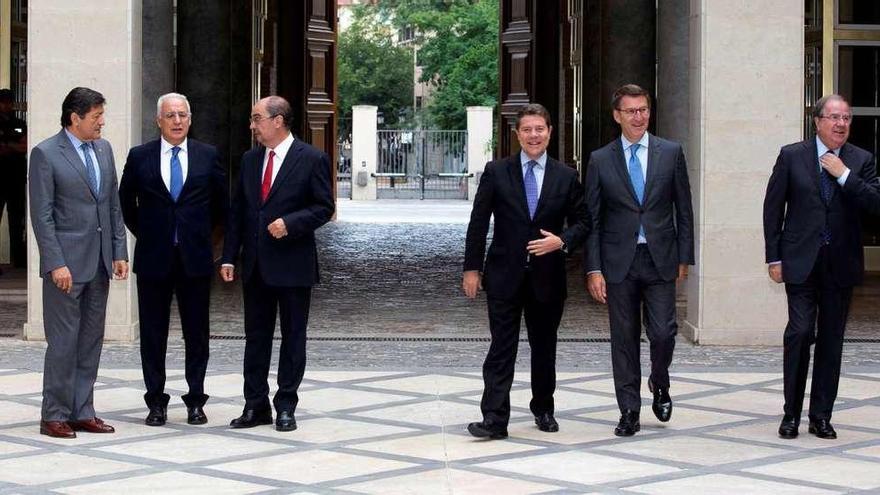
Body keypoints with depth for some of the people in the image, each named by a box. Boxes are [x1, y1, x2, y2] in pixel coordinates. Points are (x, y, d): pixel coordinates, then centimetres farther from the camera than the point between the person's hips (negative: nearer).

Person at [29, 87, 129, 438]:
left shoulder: (103, 149, 11)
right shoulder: (46, 154, -8)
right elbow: (42, 215, -10)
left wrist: (119, 252, 8)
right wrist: (56, 264, -16)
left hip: (99, 263, 6)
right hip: (67, 263, -6)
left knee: (91, 341, 9)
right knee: (63, 341, -3)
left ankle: (82, 412, 16)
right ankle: (54, 416, 5)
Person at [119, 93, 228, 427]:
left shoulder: (208, 156, 4)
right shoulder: (140, 157, 2)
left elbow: (220, 202, 15)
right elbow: (125, 202, 13)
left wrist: (201, 233, 12)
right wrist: (144, 234, 10)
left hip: (196, 258, 0)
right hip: (154, 259, 0)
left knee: (196, 332, 5)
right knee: (153, 333, 4)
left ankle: (196, 401, 12)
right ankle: (156, 402, 12)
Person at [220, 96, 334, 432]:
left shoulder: (312, 160, -6)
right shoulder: (250, 160, 10)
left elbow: (324, 207, -6)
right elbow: (237, 211, 11)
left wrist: (290, 222, -20)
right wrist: (229, 257, 5)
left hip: (292, 263, -5)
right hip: (256, 265, 5)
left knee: (293, 337, 3)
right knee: (256, 336, 8)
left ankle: (286, 407, 11)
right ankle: (256, 406, 14)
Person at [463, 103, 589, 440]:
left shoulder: (566, 177, 5)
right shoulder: (496, 172, 1)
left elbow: (581, 222, 8)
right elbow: (478, 223, 1)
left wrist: (562, 241, -13)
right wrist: (472, 268, -3)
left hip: (548, 276, 2)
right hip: (505, 274, -2)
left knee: (544, 348, 13)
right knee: (501, 348, -5)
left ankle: (543, 409, 28)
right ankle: (494, 419, -8)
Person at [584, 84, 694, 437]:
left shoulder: (671, 153, 5)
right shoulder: (601, 160, 3)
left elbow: (683, 208, 8)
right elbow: (592, 219, 3)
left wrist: (684, 257, 4)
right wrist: (593, 269, -3)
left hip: (660, 260, 0)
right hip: (619, 261, 0)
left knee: (663, 332, -7)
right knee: (624, 339, 4)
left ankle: (659, 385, 23)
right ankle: (629, 411, 13)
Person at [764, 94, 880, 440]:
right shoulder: (792, 156, 1)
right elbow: (773, 207, 3)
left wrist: (845, 175, -14)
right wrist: (774, 257, -1)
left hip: (841, 264, 2)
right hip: (801, 262, -2)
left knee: (831, 339, 6)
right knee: (800, 332, -9)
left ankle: (821, 415, 14)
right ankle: (791, 414, 2)